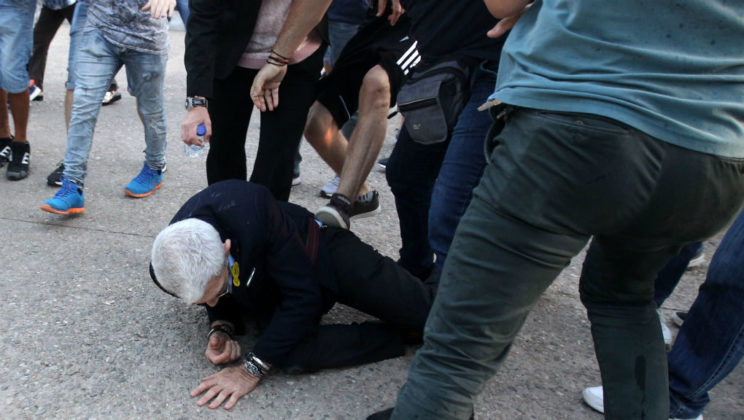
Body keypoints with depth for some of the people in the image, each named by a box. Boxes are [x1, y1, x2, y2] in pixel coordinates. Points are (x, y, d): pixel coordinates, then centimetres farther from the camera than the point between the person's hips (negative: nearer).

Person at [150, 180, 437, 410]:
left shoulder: (248, 209, -41)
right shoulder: (170, 269, -24)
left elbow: (303, 293, -32)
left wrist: (252, 369, -31)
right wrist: (220, 329, -20)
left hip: (320, 253, -3)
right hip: (268, 292, 4)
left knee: (430, 313, -11)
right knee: (292, 354, -30)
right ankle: (403, 335, -9)